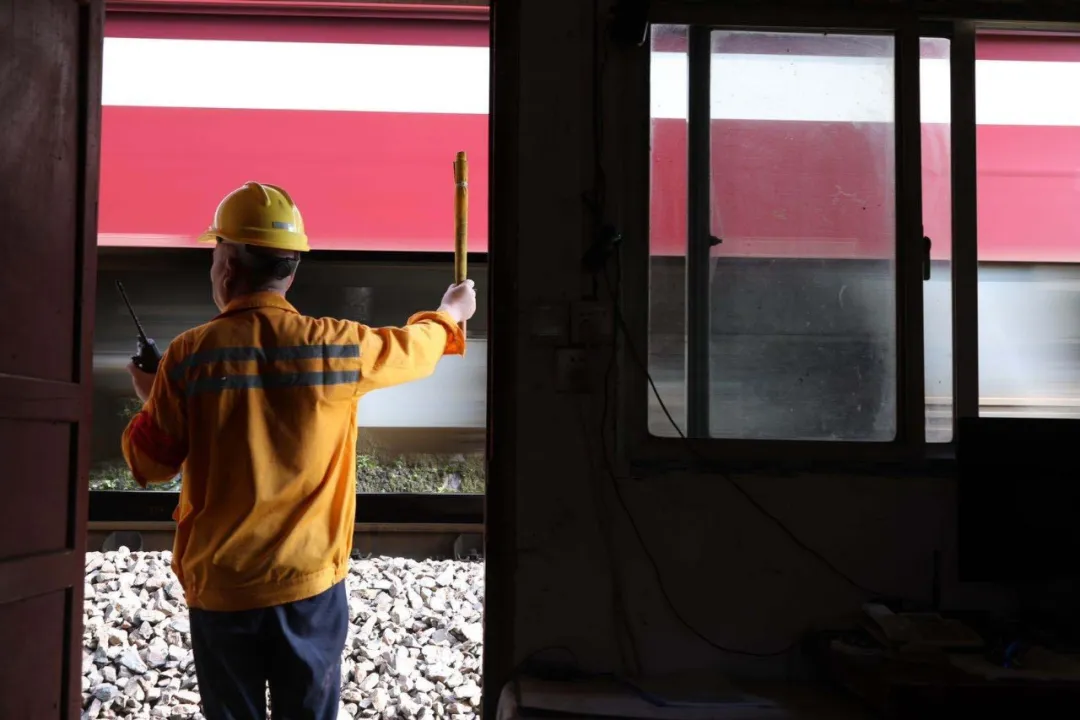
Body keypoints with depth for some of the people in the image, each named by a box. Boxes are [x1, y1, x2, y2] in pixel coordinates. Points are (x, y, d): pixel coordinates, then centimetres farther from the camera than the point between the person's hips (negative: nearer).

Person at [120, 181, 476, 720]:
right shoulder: (339, 345, -6)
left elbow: (150, 465, 0)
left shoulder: (190, 355, -9)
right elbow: (413, 349, 13)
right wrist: (449, 316, 35)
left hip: (221, 588, 0)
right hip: (311, 584, 1)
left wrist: (149, 401, 20)